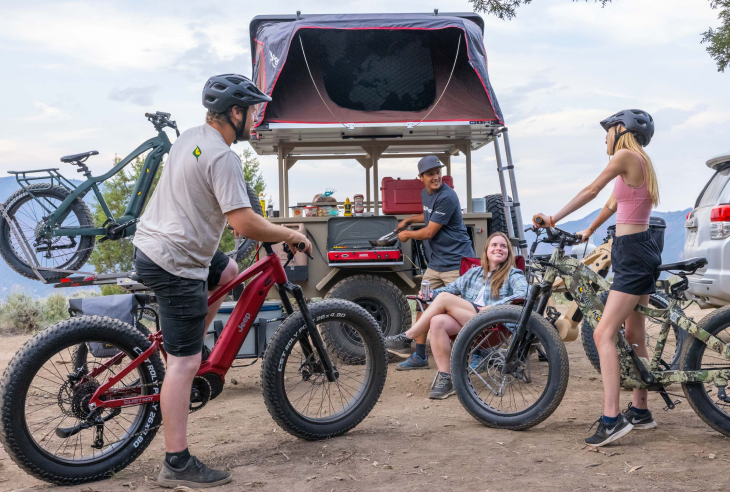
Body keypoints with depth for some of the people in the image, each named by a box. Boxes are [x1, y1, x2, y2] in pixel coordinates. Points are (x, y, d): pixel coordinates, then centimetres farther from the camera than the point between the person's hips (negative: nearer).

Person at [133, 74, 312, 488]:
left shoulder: (190, 137, 11)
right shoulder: (223, 157, -19)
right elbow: (245, 224, -24)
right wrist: (291, 235, -7)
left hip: (153, 243, 10)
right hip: (176, 263, -10)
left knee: (229, 273, 30)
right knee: (184, 363, -5)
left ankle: (188, 354, 26)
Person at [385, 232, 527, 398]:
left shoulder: (513, 275, 12)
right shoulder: (474, 273, 29)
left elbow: (523, 294, -8)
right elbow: (452, 287, 27)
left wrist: (494, 307, -19)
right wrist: (431, 294, 5)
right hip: (465, 322, 5)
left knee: (444, 298, -21)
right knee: (437, 322, -29)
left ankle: (406, 337, -12)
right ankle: (445, 380, -27)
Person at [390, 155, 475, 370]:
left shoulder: (447, 197, -19)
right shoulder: (425, 194, 11)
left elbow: (430, 232, -17)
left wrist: (407, 235, -1)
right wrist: (409, 220, 24)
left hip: (455, 263, -9)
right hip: (435, 262, 9)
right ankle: (419, 356, 20)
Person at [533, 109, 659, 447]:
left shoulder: (626, 156, -10)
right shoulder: (640, 163, 19)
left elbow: (591, 191, -9)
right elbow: (612, 205, 29)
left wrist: (555, 218, -3)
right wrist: (588, 232, 40)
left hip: (633, 255, -10)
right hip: (641, 253, 10)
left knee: (604, 335, -15)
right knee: (634, 337, 16)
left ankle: (611, 418, -19)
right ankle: (640, 411, 25)